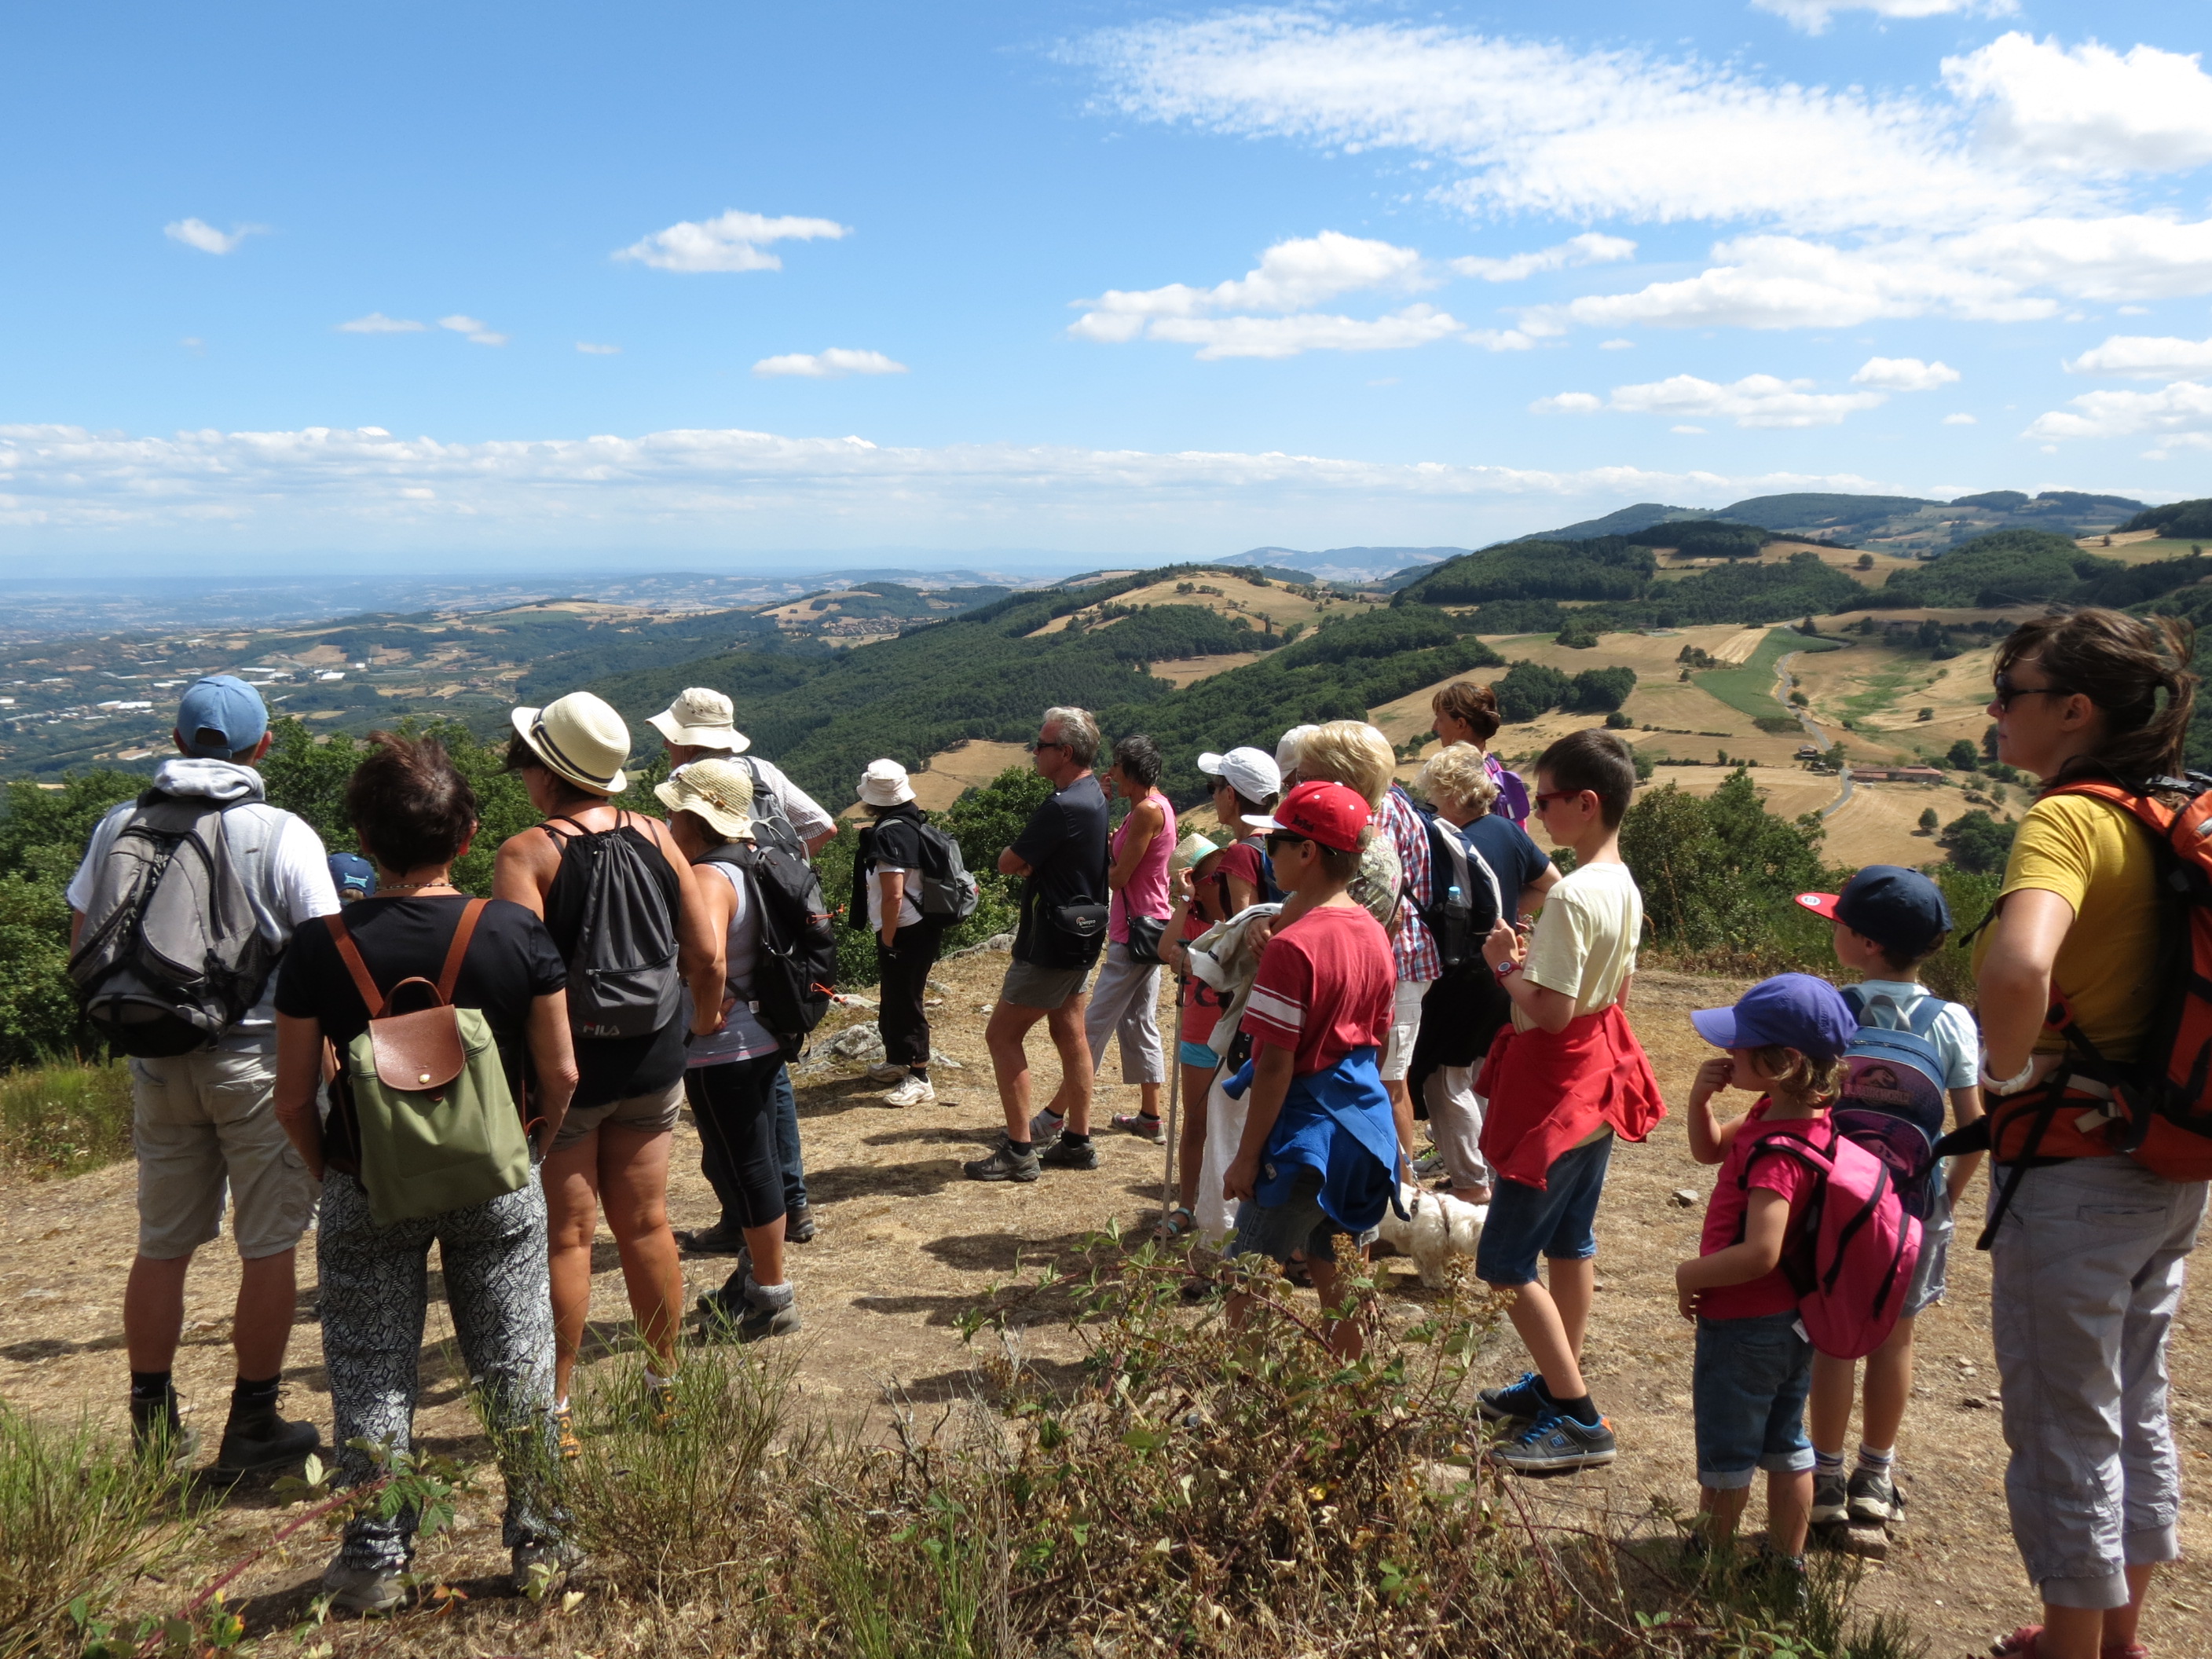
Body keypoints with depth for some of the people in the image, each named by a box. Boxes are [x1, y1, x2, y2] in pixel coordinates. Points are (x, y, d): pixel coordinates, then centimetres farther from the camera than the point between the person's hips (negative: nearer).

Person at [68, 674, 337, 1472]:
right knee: (268, 1247, 6)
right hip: (259, 1060, -4)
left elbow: (81, 943, 10)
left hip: (158, 1066, 5)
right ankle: (252, 1427, 13)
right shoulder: (282, 836, -11)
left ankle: (153, 1428, 25)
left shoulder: (119, 827, 2)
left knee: (162, 1247, 15)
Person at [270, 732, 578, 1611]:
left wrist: (330, 1174, 11)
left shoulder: (319, 950, -13)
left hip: (368, 1192, 0)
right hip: (496, 1185, 1)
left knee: (372, 1375, 14)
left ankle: (376, 1561, 24)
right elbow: (560, 1074, -6)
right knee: (516, 1363, 13)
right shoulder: (517, 934, -12)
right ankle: (539, 1540, 24)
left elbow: (294, 1098, -6)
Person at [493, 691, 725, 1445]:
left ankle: (555, 1409, 14)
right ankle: (666, 1384, 27)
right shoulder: (654, 838, -1)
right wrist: (704, 1017, 19)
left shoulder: (527, 855, -14)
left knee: (567, 1236, 5)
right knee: (645, 1223, 15)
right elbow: (706, 955, 1)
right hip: (653, 1060, 5)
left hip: (565, 1067, -4)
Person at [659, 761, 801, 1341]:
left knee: (743, 1169, 3)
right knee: (751, 1163, 20)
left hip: (722, 1052, -9)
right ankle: (756, 1277, 34)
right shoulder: (745, 868, 7)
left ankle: (772, 1298, 15)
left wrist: (711, 1010, -23)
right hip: (759, 1041, 9)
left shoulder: (707, 878, -21)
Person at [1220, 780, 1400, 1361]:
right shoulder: (1375, 935, 4)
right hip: (1366, 1125, 8)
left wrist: (1246, 1156, -13)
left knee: (1248, 1288, 4)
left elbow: (1276, 1065, -19)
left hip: (1305, 1132, -8)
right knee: (1341, 1278, 18)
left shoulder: (1293, 945, -20)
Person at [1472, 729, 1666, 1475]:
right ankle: (1557, 1385, 34)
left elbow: (1551, 1011, -27)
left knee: (1504, 1262, -1)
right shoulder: (1624, 887, 4)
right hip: (1601, 1073, 10)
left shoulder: (1570, 895, -26)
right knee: (1571, 1240, 20)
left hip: (1556, 1088, -10)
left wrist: (1507, 965, -12)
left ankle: (1580, 1422, 5)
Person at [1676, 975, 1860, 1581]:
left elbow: (1759, 1253, -37)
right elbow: (1710, 1149, 11)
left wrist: (1691, 1273, -21)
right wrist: (1701, 1100, -9)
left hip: (1744, 1324, -9)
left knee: (1724, 1454, 12)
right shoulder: (1778, 1112, -3)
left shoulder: (1778, 1150, -31)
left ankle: (1709, 1557, 30)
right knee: (1785, 1444, 22)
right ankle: (1787, 1561, 36)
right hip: (1792, 1319, 9)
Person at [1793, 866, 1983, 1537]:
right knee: (1894, 1335, 16)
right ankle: (1875, 1477, 29)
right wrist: (1949, 1192, 8)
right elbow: (1974, 1128, -7)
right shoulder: (1953, 1023, -8)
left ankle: (1826, 1477, 22)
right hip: (1915, 1202, 2)